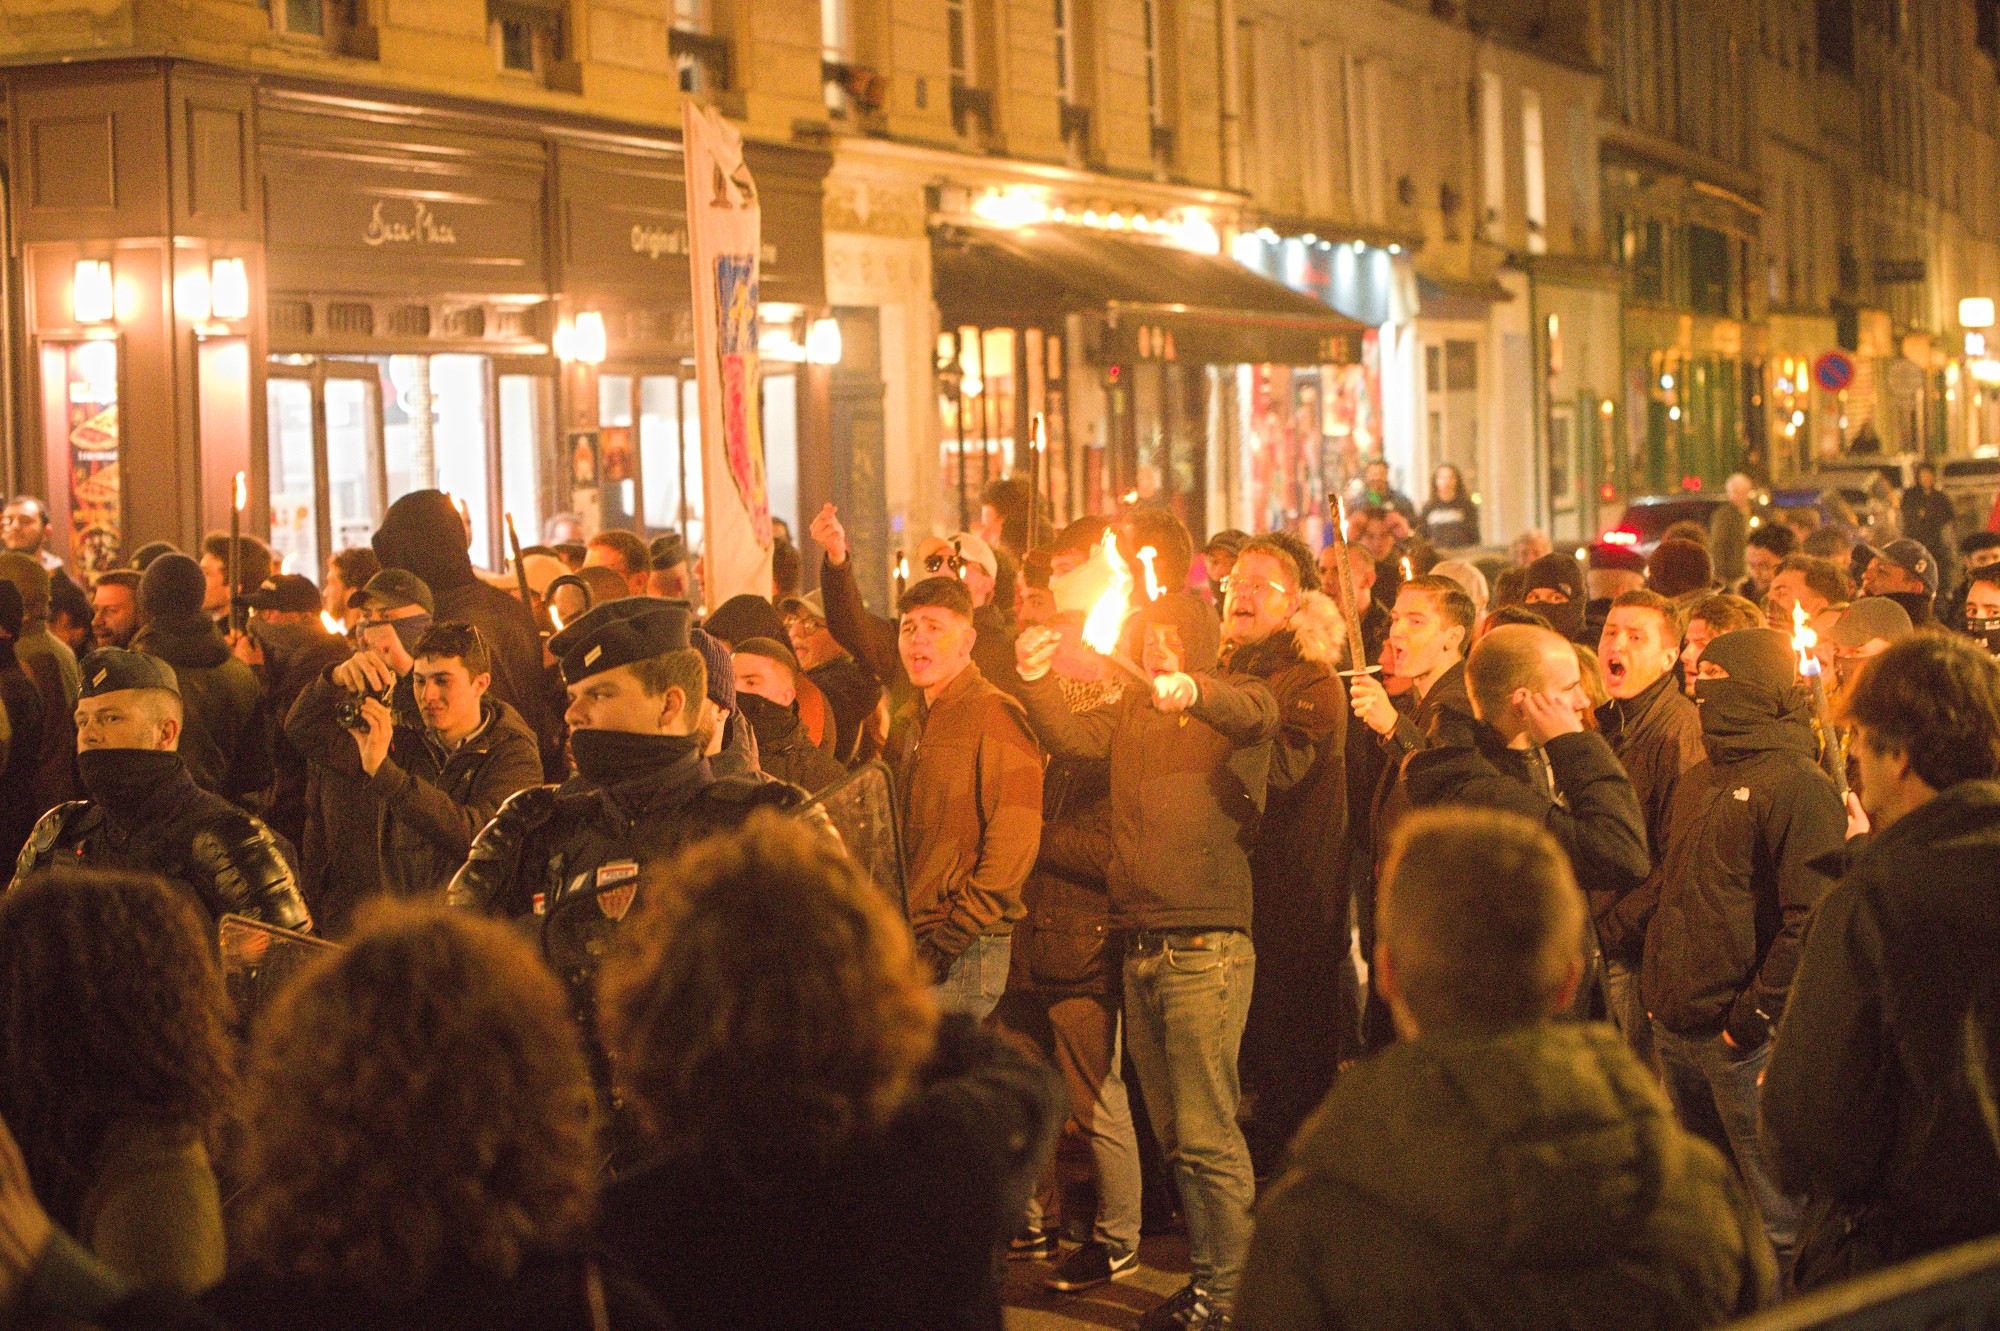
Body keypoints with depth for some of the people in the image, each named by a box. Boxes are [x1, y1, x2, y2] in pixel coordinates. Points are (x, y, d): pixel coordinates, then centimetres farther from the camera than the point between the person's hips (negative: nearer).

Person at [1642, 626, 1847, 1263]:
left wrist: (1754, 1018, -17)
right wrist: (1656, 984, 12)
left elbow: (1813, 917, -17)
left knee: (1778, 1216, -5)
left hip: (1743, 1037, -8)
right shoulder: (1698, 780, 16)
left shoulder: (1797, 785, -11)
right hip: (1676, 1025, 9)